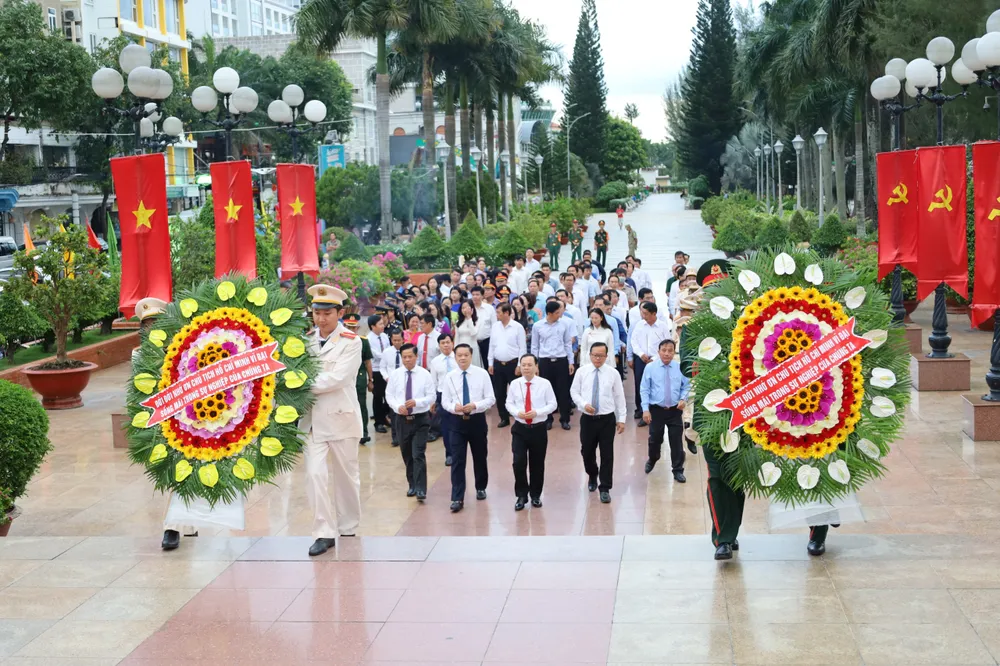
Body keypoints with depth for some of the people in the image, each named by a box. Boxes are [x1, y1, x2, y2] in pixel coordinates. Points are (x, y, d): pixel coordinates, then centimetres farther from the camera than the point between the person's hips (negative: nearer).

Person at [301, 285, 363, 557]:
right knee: (314, 474, -7)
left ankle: (347, 530, 28)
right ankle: (324, 532, 0)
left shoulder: (351, 342, -8)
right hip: (312, 418, 3)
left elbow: (336, 378, -19)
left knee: (346, 475, 11)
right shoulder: (305, 339, 5)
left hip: (341, 416, -2)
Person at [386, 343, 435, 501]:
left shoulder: (424, 374, -4)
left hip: (420, 419, -3)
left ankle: (421, 489, -12)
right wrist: (397, 406, -14)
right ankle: (412, 485, 28)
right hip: (402, 419, 3)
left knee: (418, 455, -11)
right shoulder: (395, 374, 3)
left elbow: (431, 397, -4)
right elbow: (389, 395, 5)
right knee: (407, 455, 13)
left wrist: (416, 402, -21)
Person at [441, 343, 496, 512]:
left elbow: (490, 399, -5)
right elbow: (445, 401, 3)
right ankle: (457, 498, -6)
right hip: (457, 421, 0)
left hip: (477, 420, 0)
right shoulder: (450, 377, -1)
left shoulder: (482, 374, -6)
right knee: (457, 460, -6)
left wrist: (475, 405, -22)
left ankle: (481, 488, 37)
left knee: (480, 457, 15)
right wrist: (454, 407, -19)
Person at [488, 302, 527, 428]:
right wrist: (490, 363, 8)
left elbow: (522, 348, -8)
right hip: (498, 364, 5)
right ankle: (504, 418, 20)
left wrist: (519, 365, -11)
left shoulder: (517, 327, -8)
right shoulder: (495, 326, 7)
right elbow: (492, 346, 11)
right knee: (499, 393, 9)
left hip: (513, 364, -5)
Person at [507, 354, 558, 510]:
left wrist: (537, 412, -18)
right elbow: (509, 403, 5)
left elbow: (553, 404, -4)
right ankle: (521, 495, 9)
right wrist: (517, 412, -15)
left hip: (539, 428, 0)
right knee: (519, 462, -7)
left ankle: (535, 496, 27)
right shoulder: (515, 384, -3)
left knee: (537, 463, 10)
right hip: (520, 428, 0)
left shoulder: (545, 384, -8)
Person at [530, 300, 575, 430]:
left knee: (563, 390, 3)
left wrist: (571, 362, 5)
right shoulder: (537, 326, -1)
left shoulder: (564, 324, 0)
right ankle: (547, 419, 18)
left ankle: (564, 419, 13)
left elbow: (568, 344, 7)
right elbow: (534, 347, 6)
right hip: (545, 361, 0)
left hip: (561, 361, 0)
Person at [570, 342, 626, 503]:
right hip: (587, 418, 1)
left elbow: (619, 397, 1)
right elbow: (574, 391, 5)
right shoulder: (582, 372, -2)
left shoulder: (613, 373, -4)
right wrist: (584, 404, -13)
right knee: (587, 452, 13)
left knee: (607, 454, 0)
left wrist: (621, 419, 0)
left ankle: (605, 489, 9)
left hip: (607, 419, -1)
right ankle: (592, 476, 43)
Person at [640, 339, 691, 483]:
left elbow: (686, 386, 7)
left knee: (677, 441, 4)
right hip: (656, 409, -1)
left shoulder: (680, 367, -2)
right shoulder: (650, 367, -7)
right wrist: (645, 409, -11)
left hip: (675, 410, 1)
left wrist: (683, 399, -12)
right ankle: (652, 460, 44)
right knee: (655, 439, 14)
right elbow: (644, 389, -5)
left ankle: (678, 470, 18)